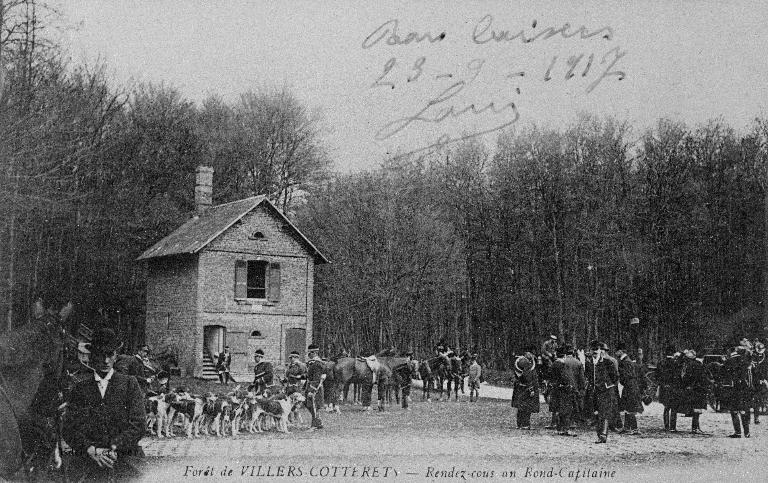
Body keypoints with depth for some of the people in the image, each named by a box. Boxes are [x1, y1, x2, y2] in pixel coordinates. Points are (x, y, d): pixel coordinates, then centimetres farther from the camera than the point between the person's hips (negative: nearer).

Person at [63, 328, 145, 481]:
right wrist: (92, 450, -9)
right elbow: (69, 428, 7)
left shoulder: (129, 383, 11)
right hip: (87, 459, 1)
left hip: (124, 457, -1)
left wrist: (114, 447, -9)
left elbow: (138, 424, 4)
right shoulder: (80, 389, 14)